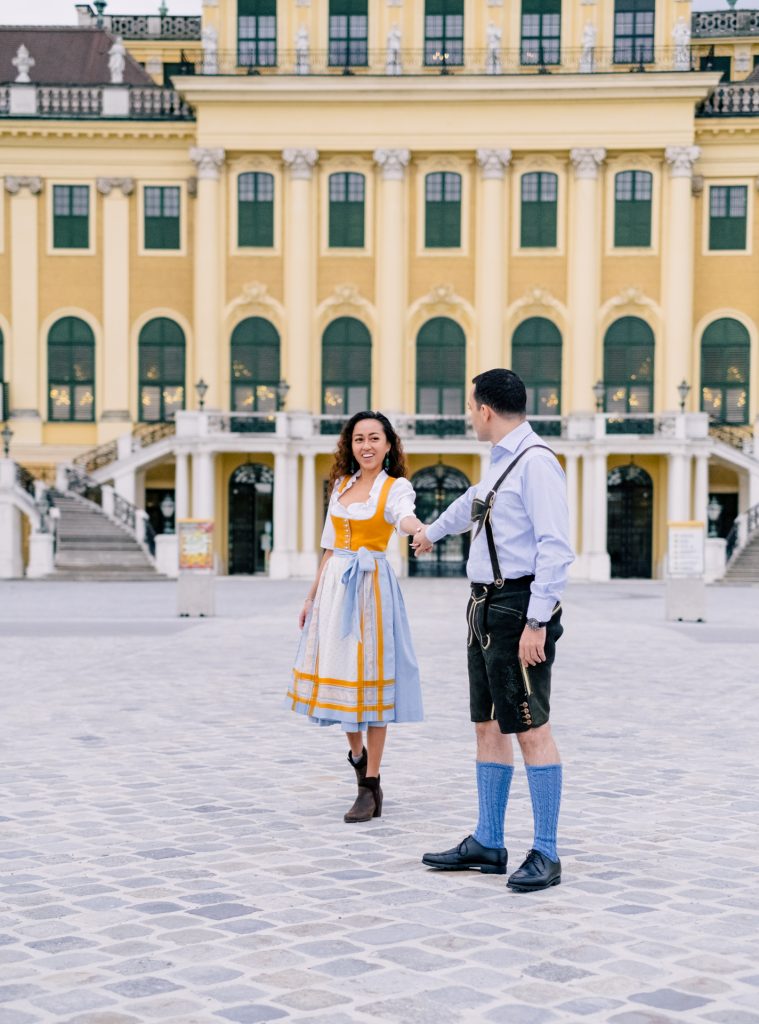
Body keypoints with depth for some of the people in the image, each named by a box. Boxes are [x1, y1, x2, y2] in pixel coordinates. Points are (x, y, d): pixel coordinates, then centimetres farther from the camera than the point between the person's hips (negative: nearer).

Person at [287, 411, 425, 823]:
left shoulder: (395, 487, -3)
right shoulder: (341, 484, 14)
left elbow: (404, 516, -27)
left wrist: (419, 529, -51)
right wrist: (312, 596, 17)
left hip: (371, 584, -5)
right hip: (334, 584, 5)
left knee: (370, 678, -5)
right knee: (338, 671, 9)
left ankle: (371, 786, 1)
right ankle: (357, 754, 35)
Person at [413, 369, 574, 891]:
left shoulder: (536, 462, -13)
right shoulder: (502, 462, 16)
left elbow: (556, 548, -20)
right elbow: (473, 503, 39)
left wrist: (537, 623, -24)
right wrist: (432, 531, 57)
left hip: (517, 608, -10)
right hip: (487, 608, 10)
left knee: (531, 729, -7)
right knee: (489, 726, 13)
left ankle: (546, 854, 0)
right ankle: (487, 844, 22)